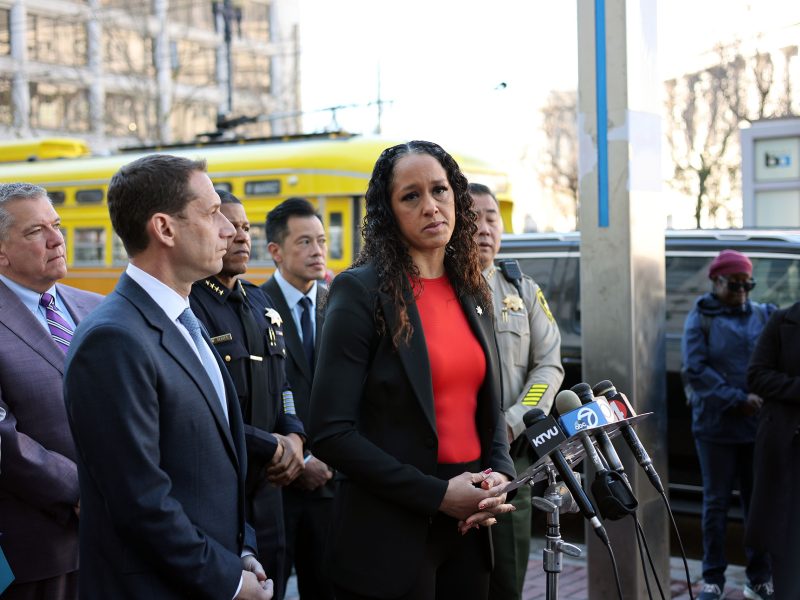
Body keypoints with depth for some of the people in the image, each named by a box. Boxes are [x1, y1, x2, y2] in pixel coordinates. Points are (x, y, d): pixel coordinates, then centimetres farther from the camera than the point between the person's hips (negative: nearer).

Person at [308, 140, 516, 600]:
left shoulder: (472, 292, 8)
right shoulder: (360, 292, -11)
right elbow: (331, 432, -16)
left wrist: (500, 475, -4)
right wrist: (437, 494, -17)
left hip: (467, 527, 6)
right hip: (391, 532, -6)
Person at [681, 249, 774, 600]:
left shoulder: (763, 315, 8)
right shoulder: (701, 318, 0)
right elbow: (695, 369, -10)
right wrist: (737, 399, -15)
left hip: (758, 424, 2)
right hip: (716, 425, -2)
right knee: (716, 502, 6)